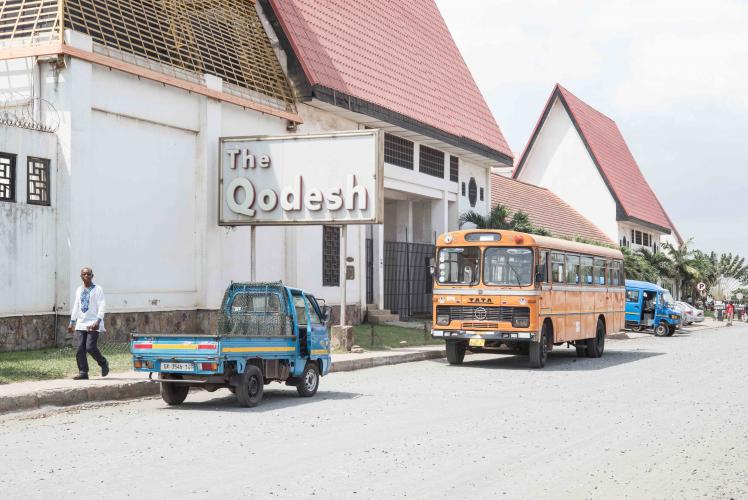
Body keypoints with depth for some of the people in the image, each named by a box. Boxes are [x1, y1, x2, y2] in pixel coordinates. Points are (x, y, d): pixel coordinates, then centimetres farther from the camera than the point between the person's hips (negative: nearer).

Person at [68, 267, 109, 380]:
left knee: (90, 347, -14)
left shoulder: (98, 289, -2)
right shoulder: (79, 290, 16)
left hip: (93, 324, -6)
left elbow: (102, 306, -9)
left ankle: (103, 363, 11)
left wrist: (98, 321, -20)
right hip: (80, 324, 6)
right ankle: (83, 373, 4)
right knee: (79, 349, -2)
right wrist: (72, 322, 19)